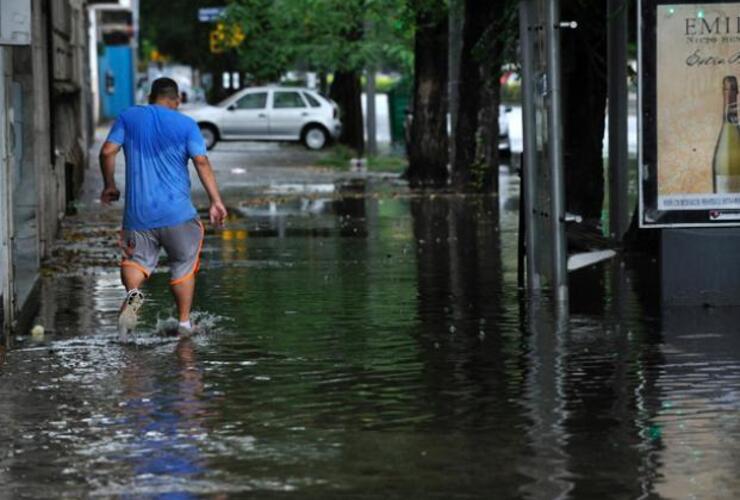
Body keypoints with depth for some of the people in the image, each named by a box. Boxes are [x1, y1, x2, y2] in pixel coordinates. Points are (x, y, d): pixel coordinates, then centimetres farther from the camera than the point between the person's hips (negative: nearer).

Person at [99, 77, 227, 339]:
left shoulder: (128, 117, 6)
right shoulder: (186, 124, 0)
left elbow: (107, 152, 0)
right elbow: (202, 162, -6)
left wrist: (109, 185, 14)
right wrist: (216, 201, -4)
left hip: (137, 212, 1)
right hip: (177, 213, -1)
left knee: (136, 259, 12)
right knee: (184, 265, 14)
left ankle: (132, 293, -20)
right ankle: (184, 323, 16)